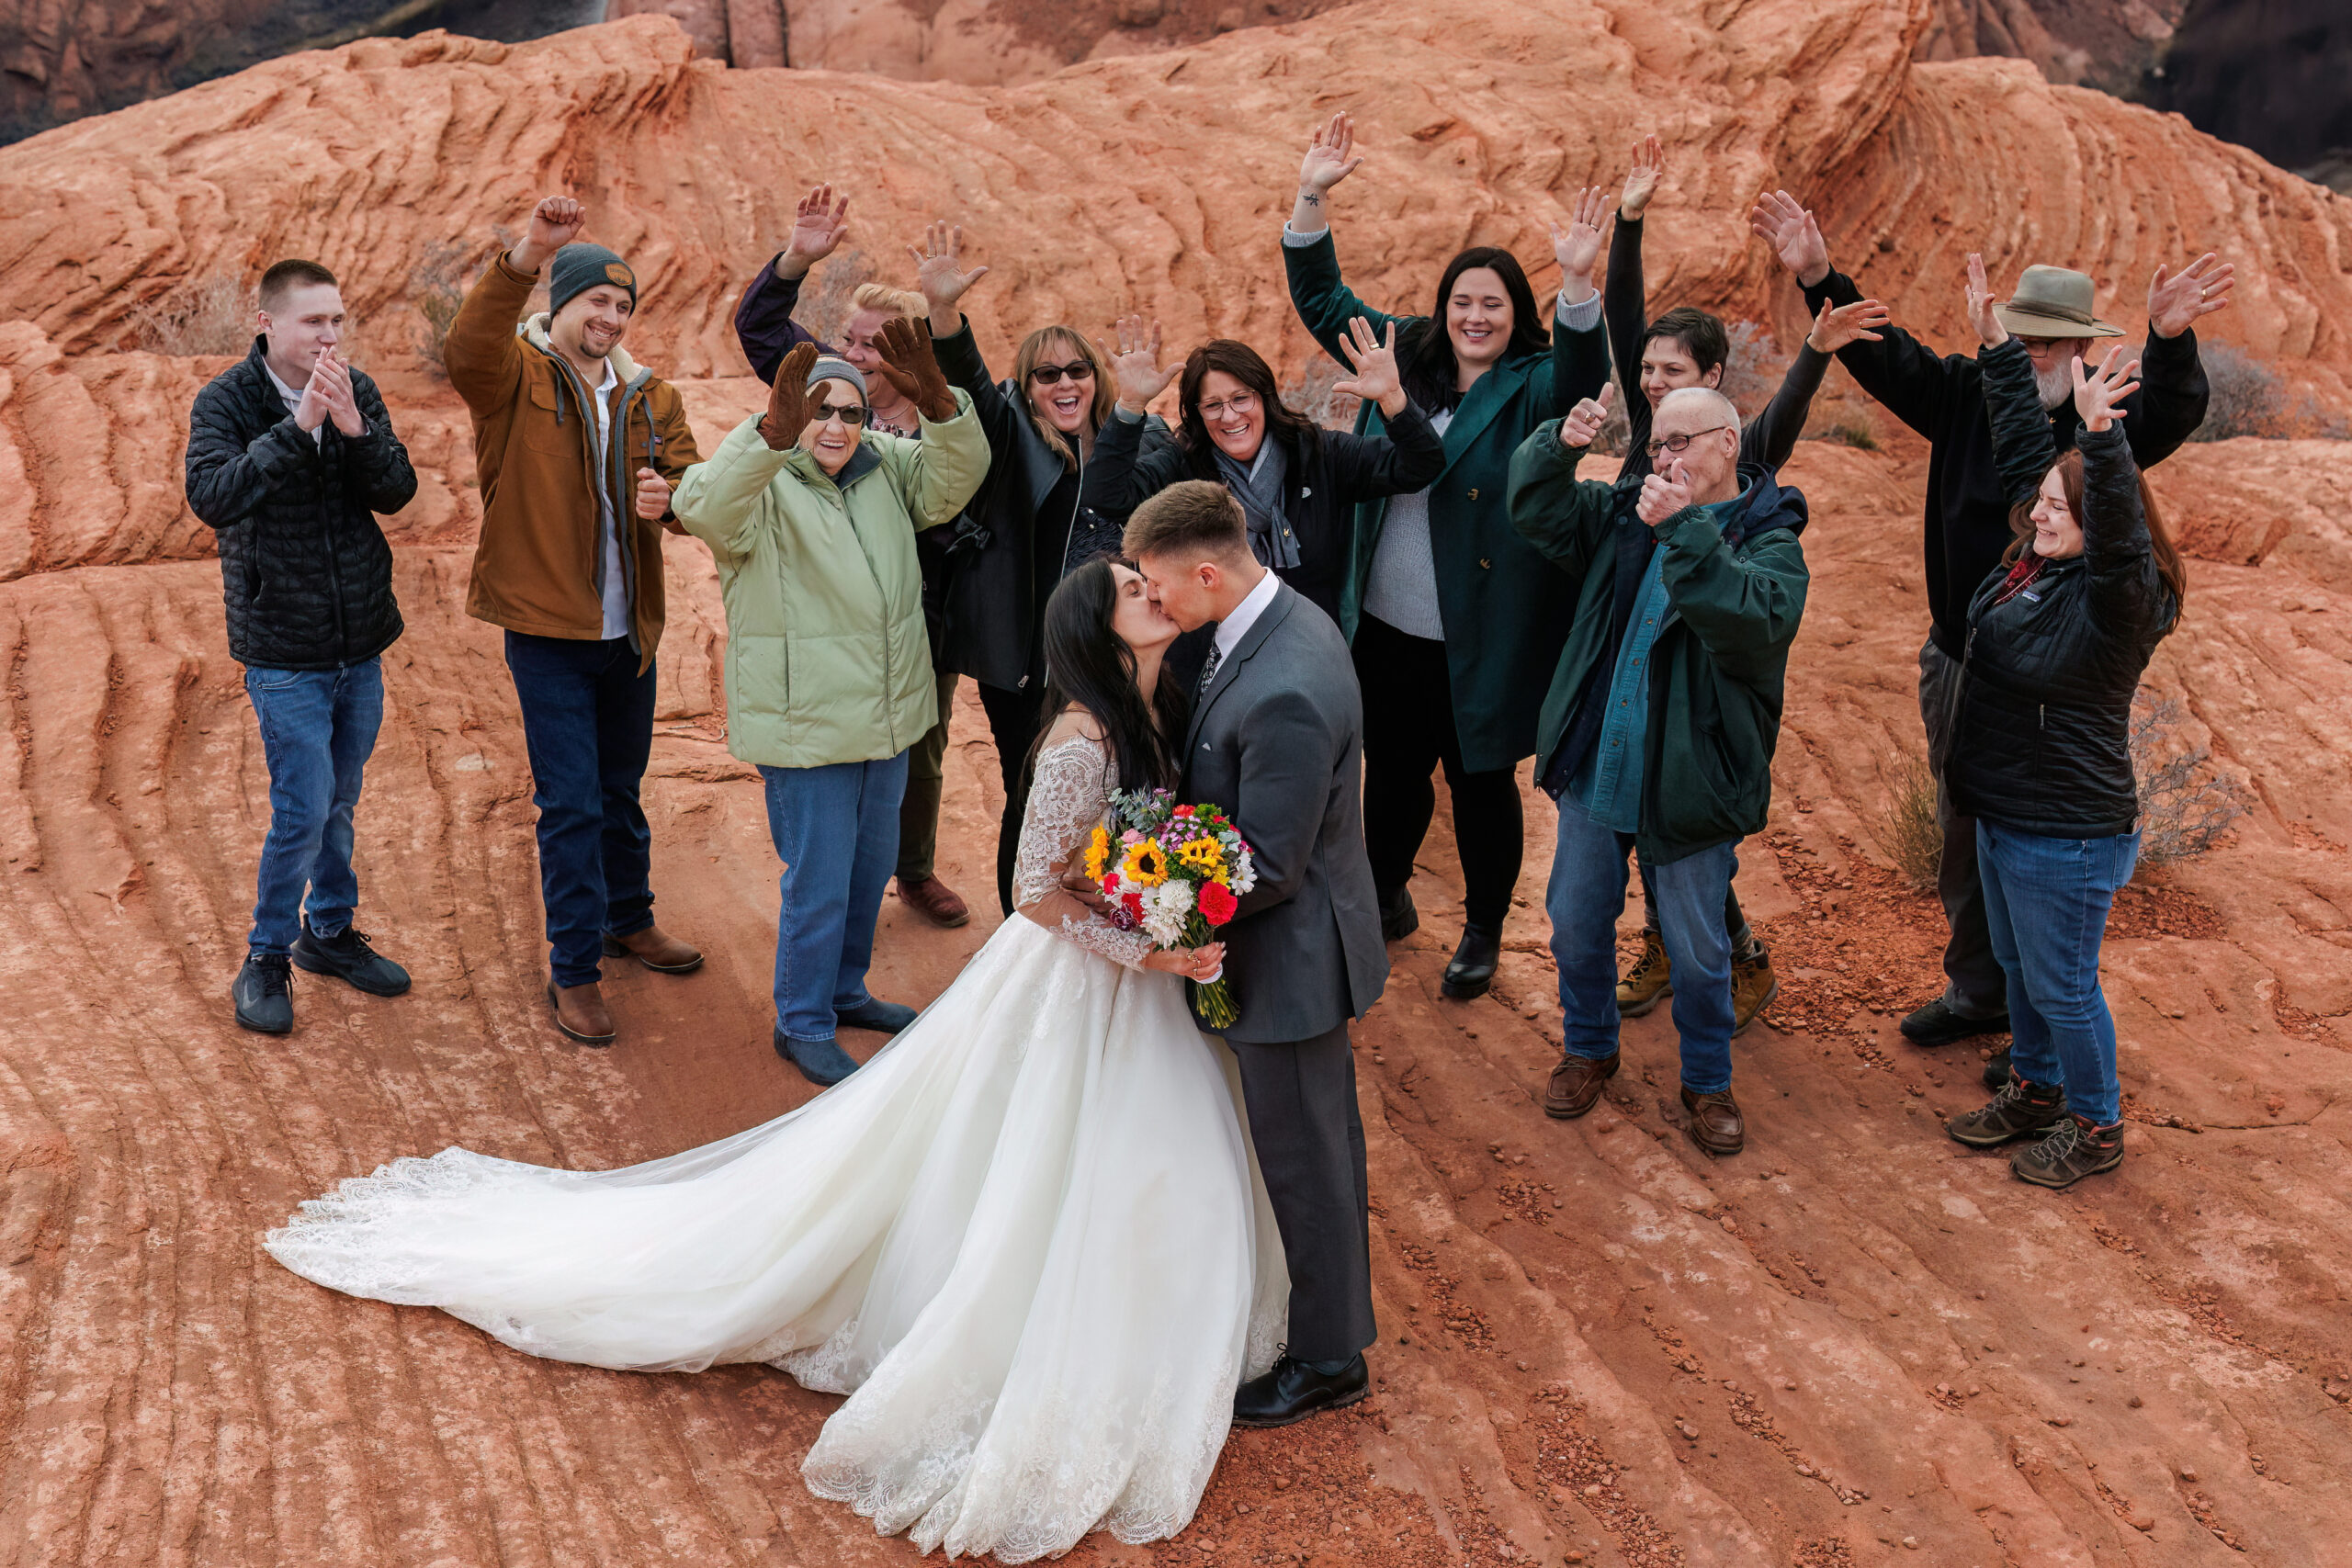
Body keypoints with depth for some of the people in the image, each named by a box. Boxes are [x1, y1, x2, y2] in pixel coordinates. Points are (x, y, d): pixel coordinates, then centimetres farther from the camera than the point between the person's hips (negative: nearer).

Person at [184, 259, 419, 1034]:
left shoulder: (358, 391, 2)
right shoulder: (226, 401, -10)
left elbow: (398, 491, -6)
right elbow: (211, 495, -25)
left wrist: (354, 429, -24)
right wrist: (297, 427, -31)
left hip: (360, 644, 4)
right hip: (283, 652, -4)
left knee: (339, 804, 16)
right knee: (302, 810, -5)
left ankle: (329, 931, 34)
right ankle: (266, 958, 13)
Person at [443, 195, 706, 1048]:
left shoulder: (650, 397, 9)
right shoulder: (515, 377, -8)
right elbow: (466, 349, -30)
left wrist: (667, 496, -23)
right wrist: (525, 257, -44)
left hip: (629, 630, 5)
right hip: (547, 631, -5)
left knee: (621, 788, 21)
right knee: (569, 803, -2)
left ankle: (629, 920, 41)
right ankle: (573, 971, 10)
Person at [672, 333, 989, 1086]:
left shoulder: (885, 467, 5)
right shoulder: (761, 485, -13)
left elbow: (955, 475, -7)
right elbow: (705, 508, -34)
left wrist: (937, 403, -27)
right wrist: (772, 434, -50)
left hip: (887, 715, 7)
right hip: (805, 726, -7)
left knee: (870, 868, 21)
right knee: (818, 885, 1)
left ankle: (845, 991, 41)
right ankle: (804, 1025, 19)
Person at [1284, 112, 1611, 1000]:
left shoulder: (1533, 386, -9)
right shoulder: (1406, 355, 4)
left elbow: (1583, 380, -31)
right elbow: (1321, 299, 9)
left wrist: (1577, 283, -47)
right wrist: (1313, 198, -3)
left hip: (1481, 640, -4)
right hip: (1386, 628, 4)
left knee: (1480, 784, 10)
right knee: (1390, 770, 19)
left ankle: (1484, 932, 28)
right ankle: (1385, 899, 42)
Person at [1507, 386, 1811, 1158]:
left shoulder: (1770, 541, -11)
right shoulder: (1626, 518, 5)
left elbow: (1755, 623, -30)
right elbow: (1535, 509, 7)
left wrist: (1685, 530, -36)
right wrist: (1559, 445, -12)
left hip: (1691, 781, -4)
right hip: (1595, 768, 5)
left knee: (1698, 948, 9)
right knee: (1576, 921, 17)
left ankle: (1707, 1083, 31)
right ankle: (1589, 1048, 41)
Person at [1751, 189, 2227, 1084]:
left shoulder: (2104, 421, -11)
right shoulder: (1968, 394, 1)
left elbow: (2171, 415, -30)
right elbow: (1880, 354, -3)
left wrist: (2169, 342, -51)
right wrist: (1817, 278, -17)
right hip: (1957, 664, 5)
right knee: (1964, 843, 18)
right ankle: (1978, 993, 36)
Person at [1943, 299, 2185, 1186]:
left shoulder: (2117, 596, -21)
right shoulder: (2034, 561, 0)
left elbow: (2122, 535, -44)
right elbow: (2023, 448, 9)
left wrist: (2101, 435, -56)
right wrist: (1998, 347, 10)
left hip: (2068, 837, -9)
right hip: (2003, 816, 9)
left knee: (2062, 986, 7)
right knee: (2017, 968, 23)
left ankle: (2096, 1128, 27)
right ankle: (2036, 1091, 43)